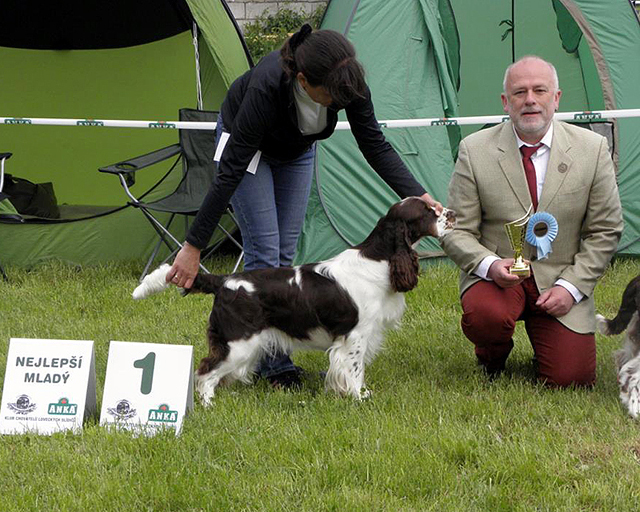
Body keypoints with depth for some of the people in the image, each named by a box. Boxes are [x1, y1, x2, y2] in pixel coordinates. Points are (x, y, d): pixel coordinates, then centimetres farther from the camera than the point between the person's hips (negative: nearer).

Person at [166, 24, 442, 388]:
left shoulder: (347, 81, -33)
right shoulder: (267, 88, -44)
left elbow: (375, 146, -18)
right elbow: (230, 173, -39)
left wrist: (418, 195, -29)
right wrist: (194, 246, -35)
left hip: (296, 150, 5)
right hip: (247, 142, -5)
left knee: (285, 252, 3)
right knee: (265, 250, -11)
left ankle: (268, 356, 11)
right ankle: (274, 364, -4)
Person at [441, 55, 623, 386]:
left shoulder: (592, 149, -3)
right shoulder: (475, 151, -6)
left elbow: (605, 231, 2)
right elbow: (457, 231, -3)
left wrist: (571, 287, -9)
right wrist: (490, 264, -24)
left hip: (561, 277, 1)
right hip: (497, 274, -1)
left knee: (569, 378, -15)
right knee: (485, 316, -35)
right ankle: (492, 359, 3)